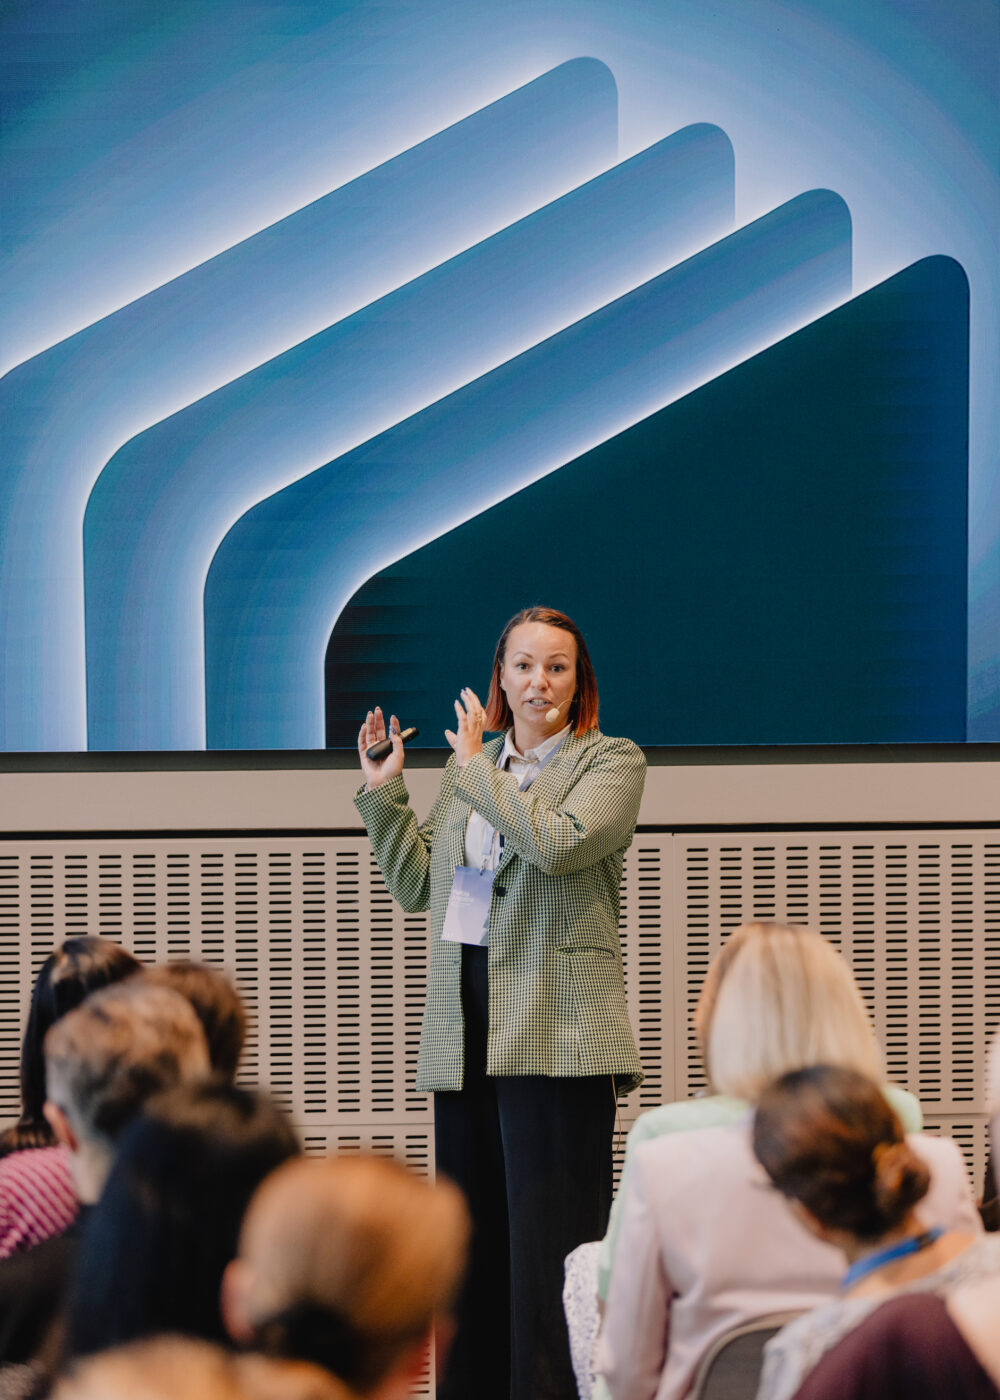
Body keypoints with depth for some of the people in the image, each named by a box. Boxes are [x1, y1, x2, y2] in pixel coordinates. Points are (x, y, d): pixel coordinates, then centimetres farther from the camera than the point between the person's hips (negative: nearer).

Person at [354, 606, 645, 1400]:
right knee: (470, 1237, 9)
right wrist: (383, 794, 10)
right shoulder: (467, 770, 19)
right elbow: (416, 888, 20)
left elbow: (556, 843, -18)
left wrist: (479, 769, -8)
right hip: (467, 1035, 6)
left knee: (550, 1241, -9)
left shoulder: (611, 763, 1)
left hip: (556, 1032, -6)